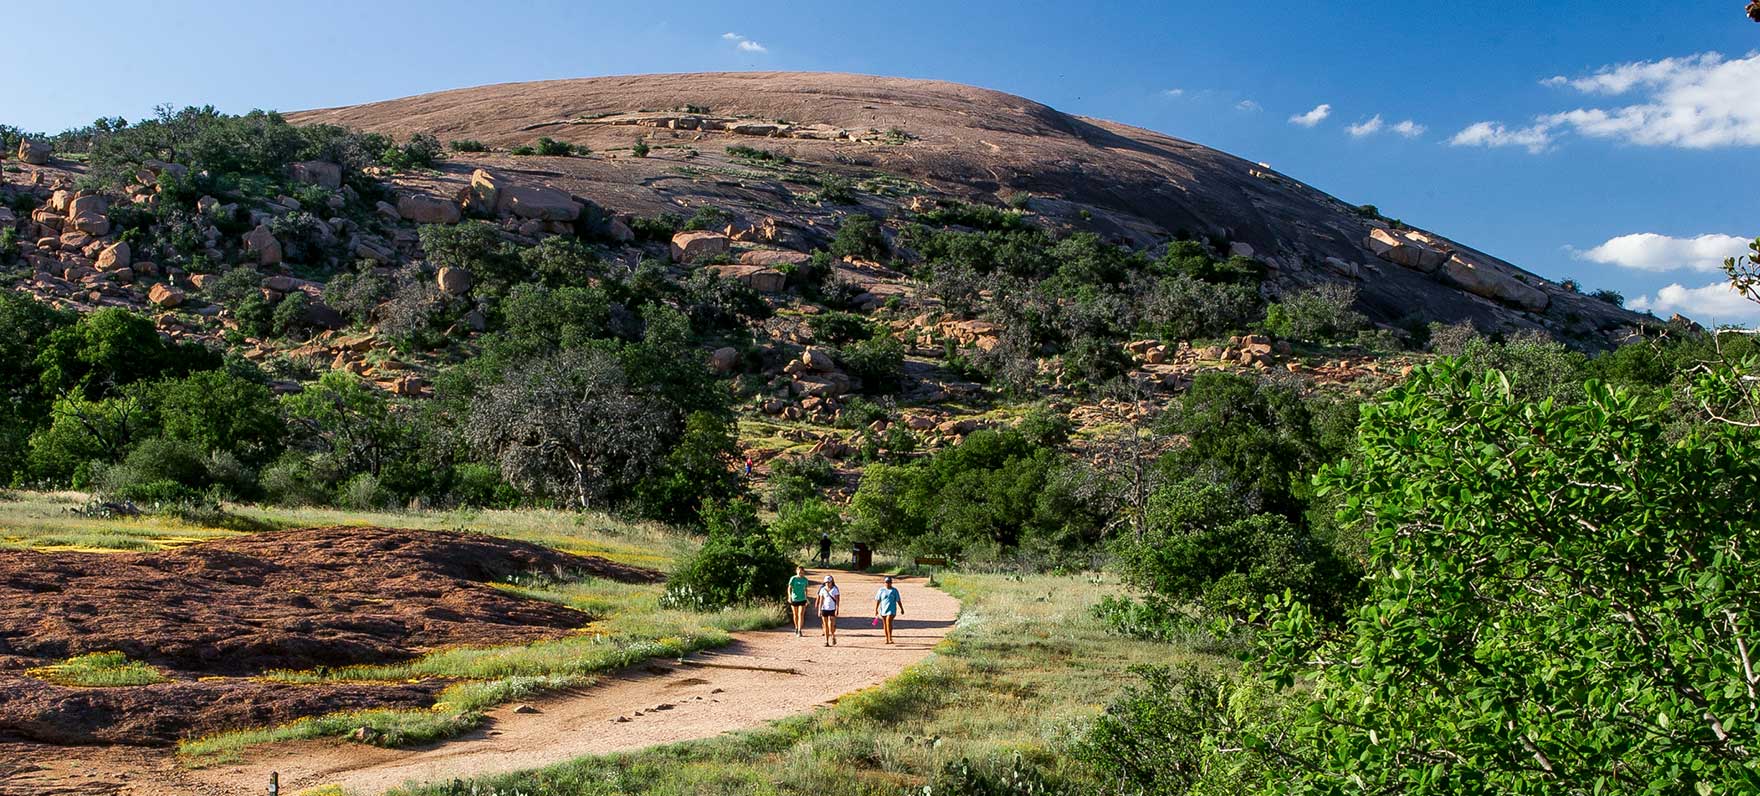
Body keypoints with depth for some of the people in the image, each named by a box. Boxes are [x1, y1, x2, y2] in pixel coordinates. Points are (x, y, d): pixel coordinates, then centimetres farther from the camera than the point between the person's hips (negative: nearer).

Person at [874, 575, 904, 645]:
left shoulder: (894, 591, 3)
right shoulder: (881, 590, 3)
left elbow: (898, 600, 9)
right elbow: (877, 600, 2)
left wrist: (901, 609, 13)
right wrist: (876, 609, -3)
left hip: (891, 609, -2)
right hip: (883, 609, 2)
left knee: (888, 622, -17)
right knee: (885, 624, 7)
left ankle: (890, 638, -12)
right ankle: (887, 639, 17)